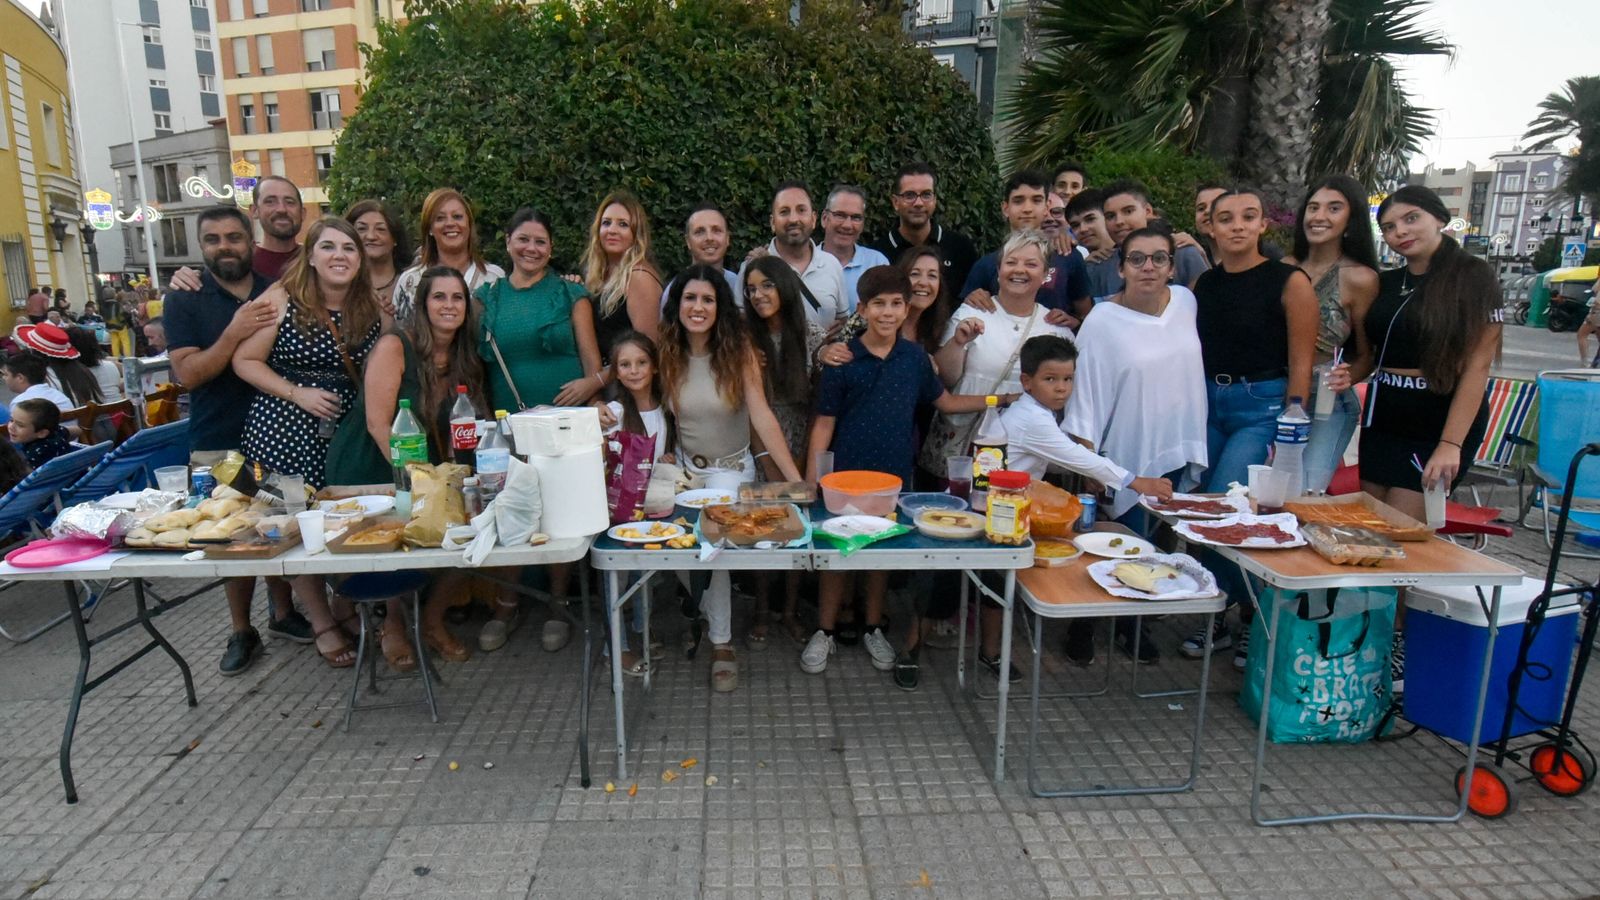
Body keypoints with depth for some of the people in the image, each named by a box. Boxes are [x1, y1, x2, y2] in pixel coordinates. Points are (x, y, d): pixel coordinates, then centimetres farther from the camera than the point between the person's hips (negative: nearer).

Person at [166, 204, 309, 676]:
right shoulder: (184, 301, -2)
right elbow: (187, 373, -12)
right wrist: (235, 332, -24)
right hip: (217, 444, -2)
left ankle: (282, 612, 27)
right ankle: (241, 631, 17)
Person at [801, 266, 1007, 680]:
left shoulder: (915, 357, 1)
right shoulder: (843, 360, -8)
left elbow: (944, 401, 14)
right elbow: (824, 424, -6)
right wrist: (811, 482, -9)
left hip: (895, 475, 3)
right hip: (845, 475, -3)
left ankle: (873, 629, 33)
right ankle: (825, 631, 24)